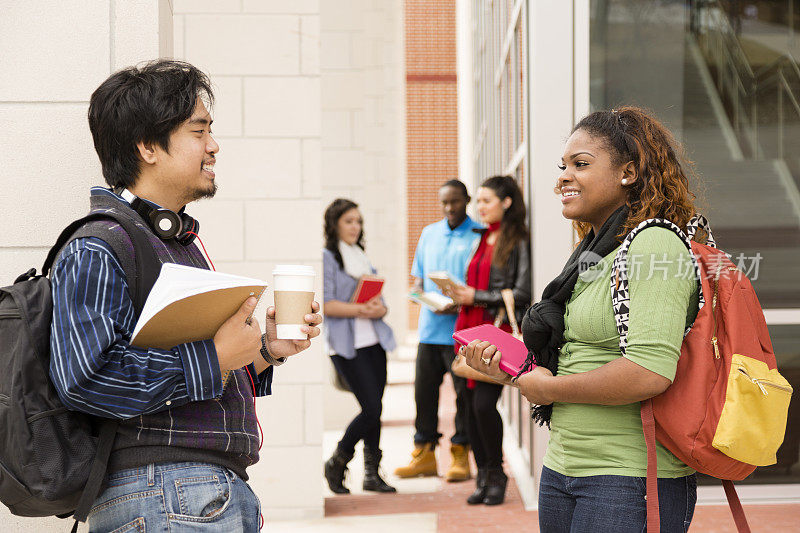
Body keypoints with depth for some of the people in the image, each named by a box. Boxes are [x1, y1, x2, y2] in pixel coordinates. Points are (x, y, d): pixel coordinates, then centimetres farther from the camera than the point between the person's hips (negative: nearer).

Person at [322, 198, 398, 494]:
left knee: (374, 409, 5)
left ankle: (372, 472, 14)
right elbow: (325, 304, -13)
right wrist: (361, 309, -20)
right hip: (347, 345, -7)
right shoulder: (326, 258, -4)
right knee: (372, 408, -12)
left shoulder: (362, 258, 19)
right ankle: (336, 463, 7)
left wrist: (379, 309, -6)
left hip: (374, 340, 7)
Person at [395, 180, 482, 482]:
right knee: (424, 389, 7)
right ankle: (424, 454, 16)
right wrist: (421, 294, -3)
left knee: (464, 392, 1)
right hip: (430, 327, 5)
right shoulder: (429, 234, 15)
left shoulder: (479, 236, -2)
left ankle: (461, 457, 10)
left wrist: (461, 305, -20)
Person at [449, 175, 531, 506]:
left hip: (498, 331, -7)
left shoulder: (519, 242, -5)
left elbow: (521, 293, -12)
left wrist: (476, 297, -11)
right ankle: (483, 477, 13)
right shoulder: (481, 239, 18)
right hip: (470, 329, 7)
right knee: (473, 405, 5)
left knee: (484, 404, -13)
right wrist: (460, 296, 5)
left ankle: (497, 474, 5)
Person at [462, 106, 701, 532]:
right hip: (561, 470, 8)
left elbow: (649, 373, -26)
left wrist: (547, 388, -13)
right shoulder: (593, 254, 14)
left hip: (630, 480, -8)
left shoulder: (655, 245, -14)